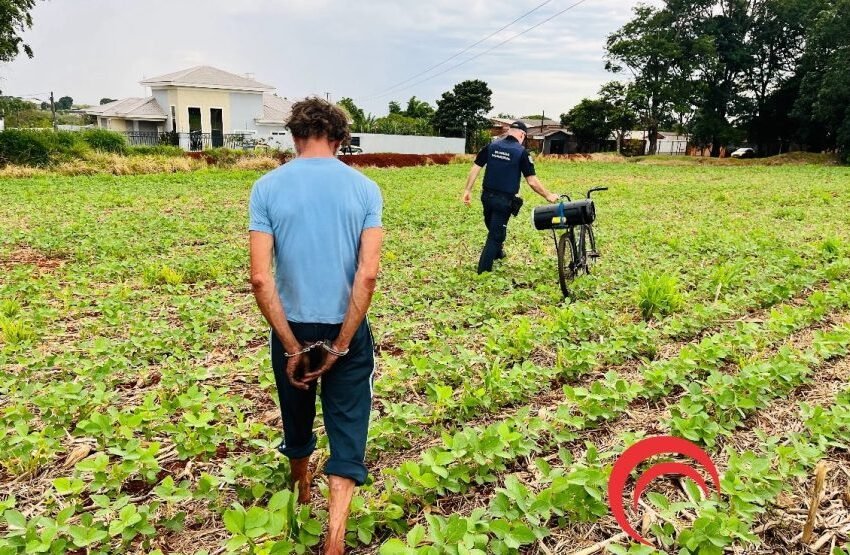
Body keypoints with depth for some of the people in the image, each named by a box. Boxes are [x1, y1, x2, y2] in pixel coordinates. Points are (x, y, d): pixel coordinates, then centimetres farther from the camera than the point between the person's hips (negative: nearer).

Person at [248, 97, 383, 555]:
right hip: (347, 328, -1)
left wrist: (292, 346, -9)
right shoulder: (364, 188, -5)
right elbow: (368, 273, -14)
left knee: (297, 417, 24)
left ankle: (302, 498, 50)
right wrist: (340, 345, -11)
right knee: (347, 431, 9)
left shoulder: (268, 188, -6)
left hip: (292, 327, 2)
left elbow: (260, 277, -14)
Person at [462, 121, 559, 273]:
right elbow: (532, 181, -12)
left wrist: (468, 190, 5)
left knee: (492, 228, 26)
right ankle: (483, 271, 2)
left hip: (487, 196, 5)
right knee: (496, 234, 3)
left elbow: (475, 168, 0)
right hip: (504, 200, -5)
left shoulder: (492, 146, 3)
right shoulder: (522, 152, -10)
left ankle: (497, 253, 50)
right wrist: (548, 196, 0)